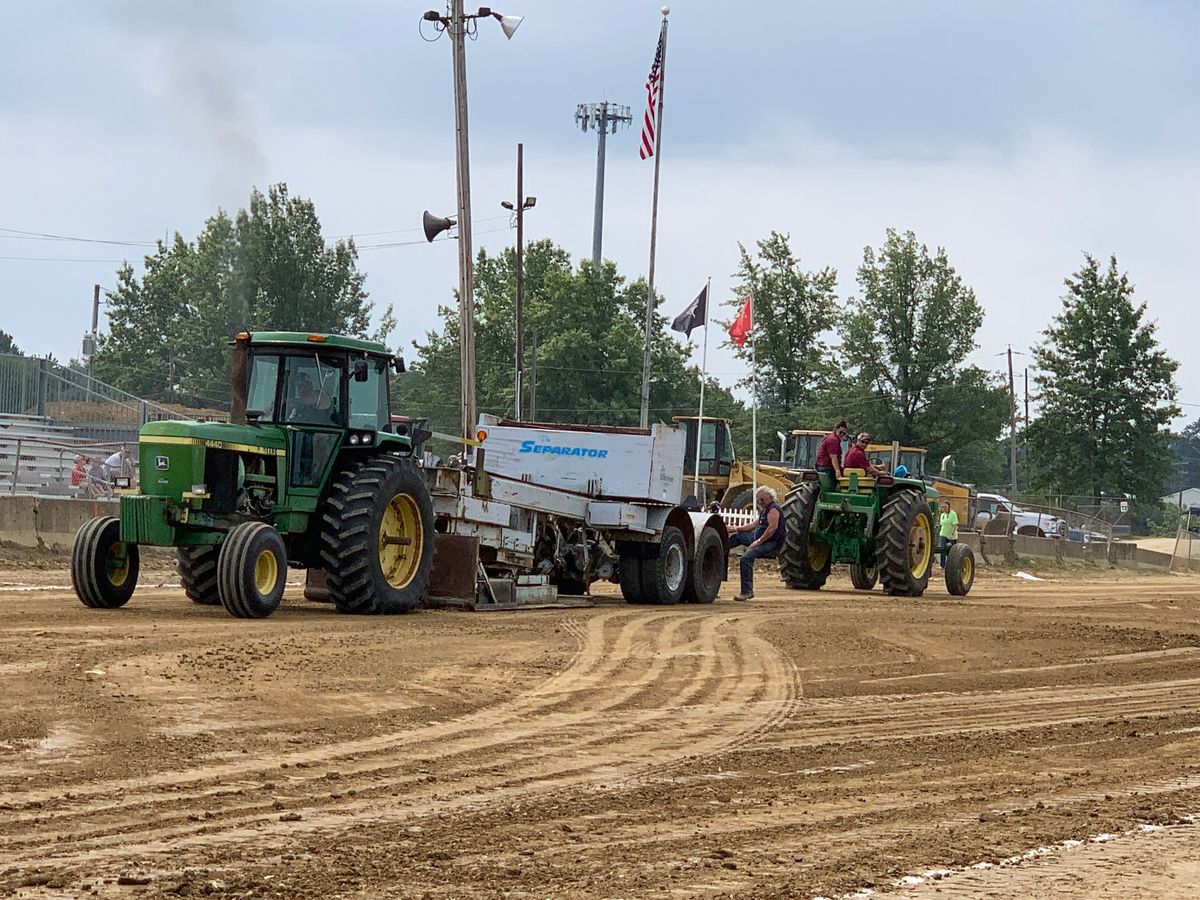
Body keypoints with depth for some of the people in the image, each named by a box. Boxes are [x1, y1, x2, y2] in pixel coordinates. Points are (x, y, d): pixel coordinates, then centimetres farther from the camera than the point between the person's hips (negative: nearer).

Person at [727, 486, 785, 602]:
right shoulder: (766, 509, 20)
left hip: (771, 543, -11)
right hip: (762, 539, 11)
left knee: (746, 558, -28)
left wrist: (758, 541, -26)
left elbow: (773, 528, -25)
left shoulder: (773, 509, -13)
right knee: (737, 536, 21)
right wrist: (737, 528, 18)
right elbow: (755, 524, 26)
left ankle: (747, 591, -27)